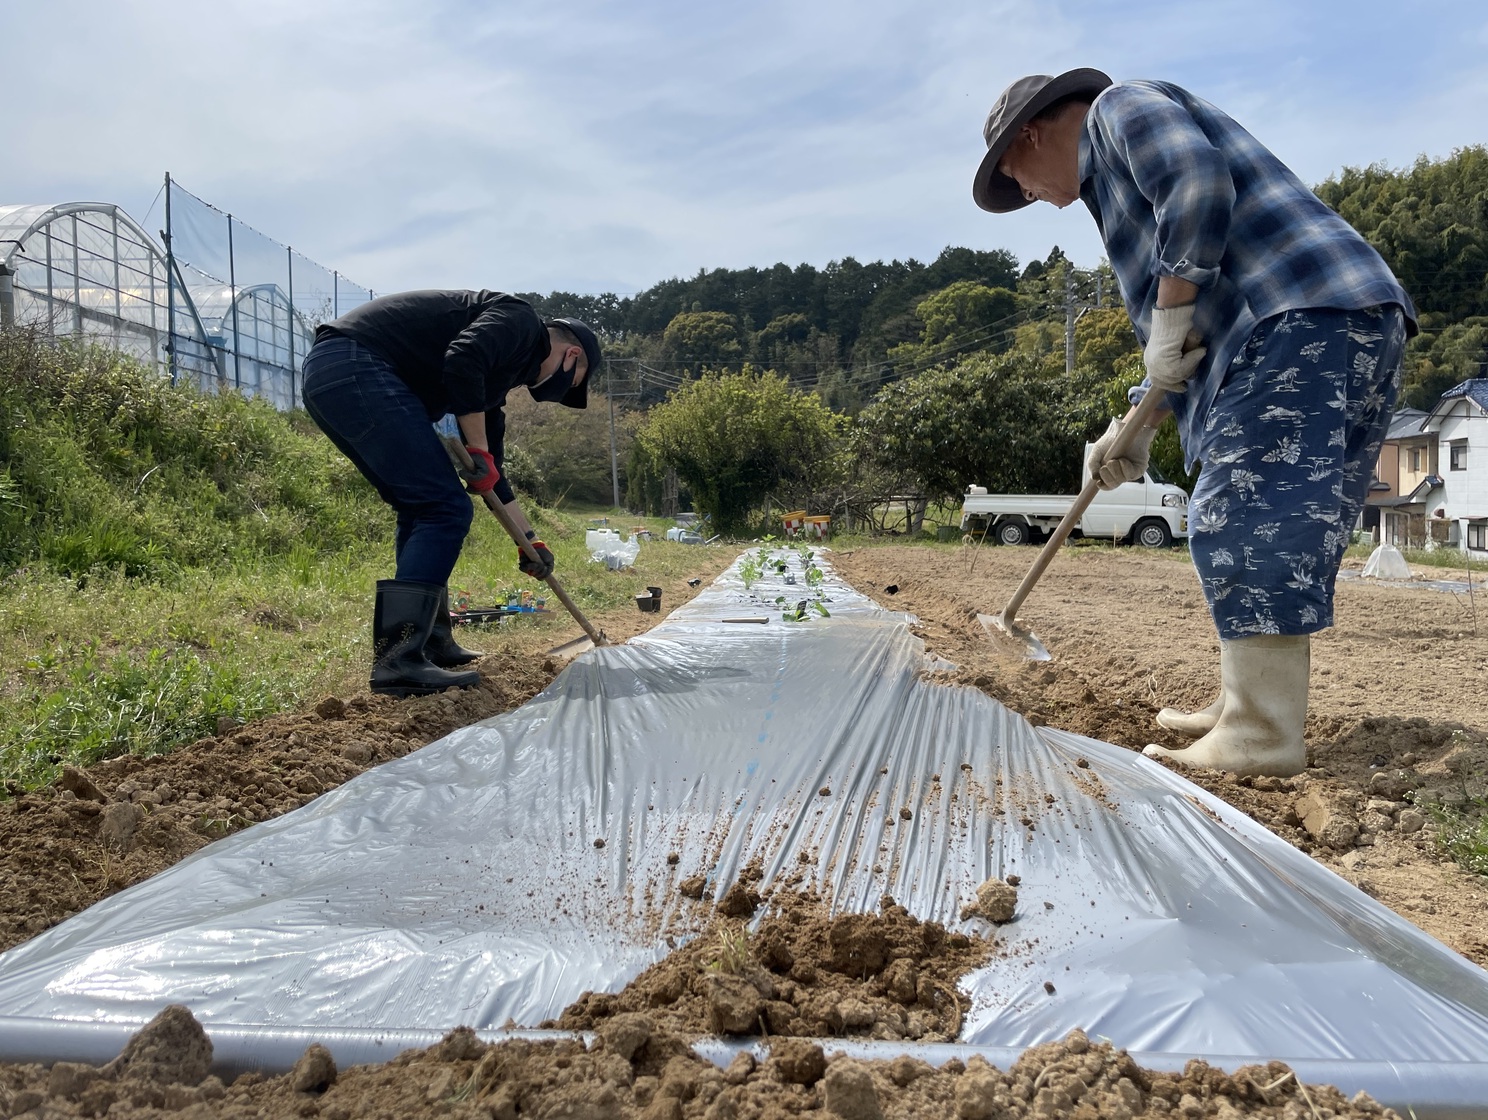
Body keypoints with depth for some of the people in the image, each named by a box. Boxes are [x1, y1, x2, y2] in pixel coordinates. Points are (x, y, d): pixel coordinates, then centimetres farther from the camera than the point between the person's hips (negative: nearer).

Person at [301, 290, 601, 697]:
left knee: (423, 508, 18)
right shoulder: (520, 320, 2)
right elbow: (462, 360, -19)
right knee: (445, 508, -11)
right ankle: (399, 661, -14)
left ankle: (431, 642, 23)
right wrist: (480, 450, -10)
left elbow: (488, 474, 32)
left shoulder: (501, 370, 27)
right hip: (357, 365, -11)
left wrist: (530, 539, 37)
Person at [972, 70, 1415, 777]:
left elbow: (1199, 184, -18)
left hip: (1304, 317, -11)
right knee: (1279, 525, 11)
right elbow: (1194, 327, 32)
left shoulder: (1121, 108, 5)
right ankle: (1248, 707, 18)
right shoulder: (1115, 170, 32)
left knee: (1243, 520, -14)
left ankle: (1260, 740, -13)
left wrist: (1169, 319, -14)